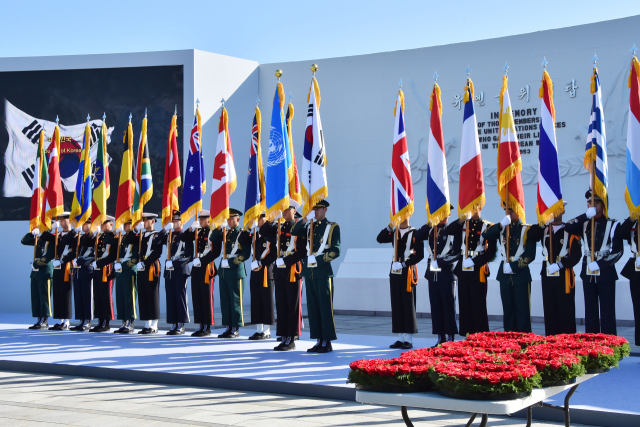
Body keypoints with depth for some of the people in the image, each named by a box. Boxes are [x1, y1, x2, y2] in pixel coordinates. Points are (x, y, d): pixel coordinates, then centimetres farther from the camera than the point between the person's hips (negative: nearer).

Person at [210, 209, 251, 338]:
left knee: (235, 300, -3)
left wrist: (230, 262, -16)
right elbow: (212, 240, 14)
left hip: (236, 271, -7)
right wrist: (219, 228, 1)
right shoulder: (225, 233, 17)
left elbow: (246, 254, -12)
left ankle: (236, 329, 2)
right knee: (225, 300, 8)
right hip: (223, 271, 7)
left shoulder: (243, 234, -5)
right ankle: (228, 328, 14)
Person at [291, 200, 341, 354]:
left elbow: (335, 251, -6)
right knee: (313, 307, 7)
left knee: (325, 306, -4)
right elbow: (294, 232, 1)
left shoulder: (333, 227, 0)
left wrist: (318, 259, -15)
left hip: (323, 272, -5)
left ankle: (327, 342, 1)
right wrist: (306, 219, -8)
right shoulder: (309, 227, 16)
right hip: (309, 272, 6)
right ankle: (319, 340, 14)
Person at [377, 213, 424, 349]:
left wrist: (404, 264, -15)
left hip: (408, 273, -5)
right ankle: (400, 339, 12)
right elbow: (380, 239, -4)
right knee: (396, 306, 6)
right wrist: (390, 226, -12)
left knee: (408, 306, -3)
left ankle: (409, 340, 1)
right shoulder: (394, 233, 12)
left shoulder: (415, 233, -2)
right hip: (395, 273, 5)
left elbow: (420, 255, -9)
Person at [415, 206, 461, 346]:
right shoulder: (431, 230, 11)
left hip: (447, 274, -5)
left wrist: (440, 262, -15)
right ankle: (440, 337, 13)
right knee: (436, 307, 7)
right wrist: (429, 224, -13)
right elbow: (418, 236, -5)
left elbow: (457, 253, -9)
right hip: (432, 274, 5)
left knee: (448, 306, 0)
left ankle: (450, 338, 6)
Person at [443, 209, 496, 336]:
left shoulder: (487, 227, 1)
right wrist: (461, 219, -13)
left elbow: (491, 251, -5)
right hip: (463, 269, 4)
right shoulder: (462, 225, 13)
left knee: (479, 305, -3)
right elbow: (446, 231, -3)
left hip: (478, 270, -4)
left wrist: (474, 262, -13)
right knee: (464, 304, 5)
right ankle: (466, 334, 11)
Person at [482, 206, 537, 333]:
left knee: (522, 310, -1)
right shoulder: (502, 228, 11)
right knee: (508, 309, 9)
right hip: (504, 275, 4)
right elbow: (485, 235, -6)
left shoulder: (526, 230, -2)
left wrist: (514, 266, -14)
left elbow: (530, 254, -9)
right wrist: (501, 225, -18)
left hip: (521, 274, -4)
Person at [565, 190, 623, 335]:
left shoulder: (613, 225, 0)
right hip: (588, 273, 4)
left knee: (607, 310, -3)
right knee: (590, 310, 6)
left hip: (606, 273, -4)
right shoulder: (584, 224, 11)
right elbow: (568, 227, -8)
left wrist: (600, 264, -14)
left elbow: (618, 251, -6)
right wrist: (586, 215, -16)